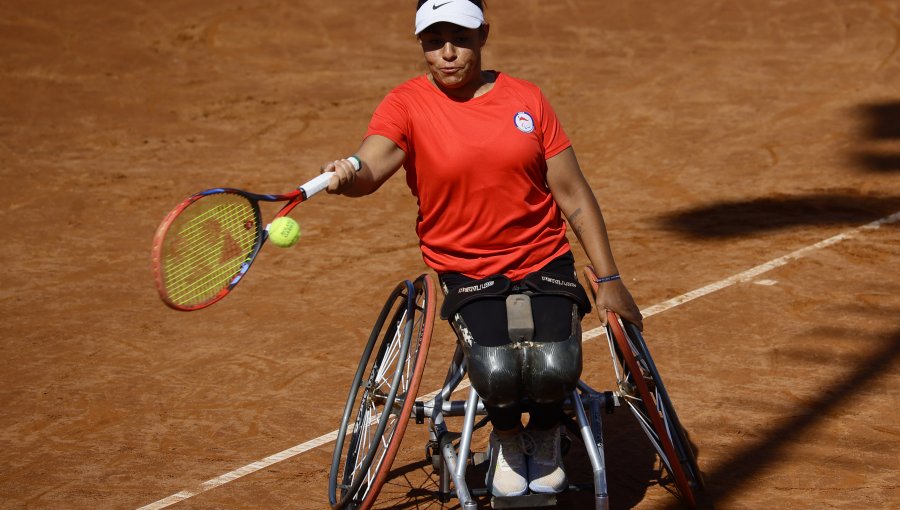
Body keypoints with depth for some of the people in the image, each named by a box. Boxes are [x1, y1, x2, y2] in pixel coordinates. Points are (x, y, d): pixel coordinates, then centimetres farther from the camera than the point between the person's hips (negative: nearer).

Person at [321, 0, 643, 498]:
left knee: (553, 367, -25)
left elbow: (573, 196, 8)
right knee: (496, 370, -28)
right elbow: (369, 167, -24)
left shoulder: (526, 99, 4)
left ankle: (545, 436, 14)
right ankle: (507, 439, 10)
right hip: (465, 270, -1)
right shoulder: (407, 104, -4)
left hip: (544, 264, 2)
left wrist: (609, 279, 5)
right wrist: (347, 174, -49)